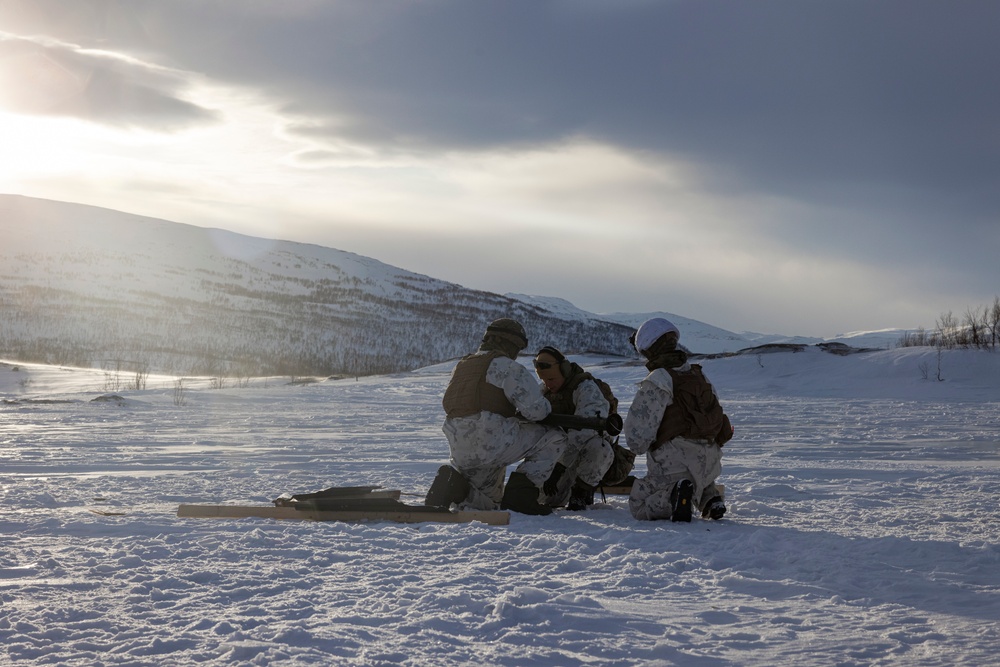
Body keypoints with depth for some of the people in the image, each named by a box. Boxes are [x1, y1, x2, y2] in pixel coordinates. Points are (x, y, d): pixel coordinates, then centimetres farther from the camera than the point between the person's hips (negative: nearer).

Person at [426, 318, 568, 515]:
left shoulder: (462, 366, 23)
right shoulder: (508, 367, -4)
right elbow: (535, 409, -12)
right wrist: (547, 409, 12)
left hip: (460, 453, 8)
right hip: (492, 443, -8)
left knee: (489, 502, 29)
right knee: (554, 438, 5)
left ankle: (453, 486, -2)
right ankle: (521, 493, -5)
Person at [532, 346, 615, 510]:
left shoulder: (586, 387, -19)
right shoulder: (545, 393, 6)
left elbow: (583, 430, -33)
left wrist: (559, 466, -40)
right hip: (560, 457, 5)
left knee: (596, 447, -41)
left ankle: (581, 493, -17)